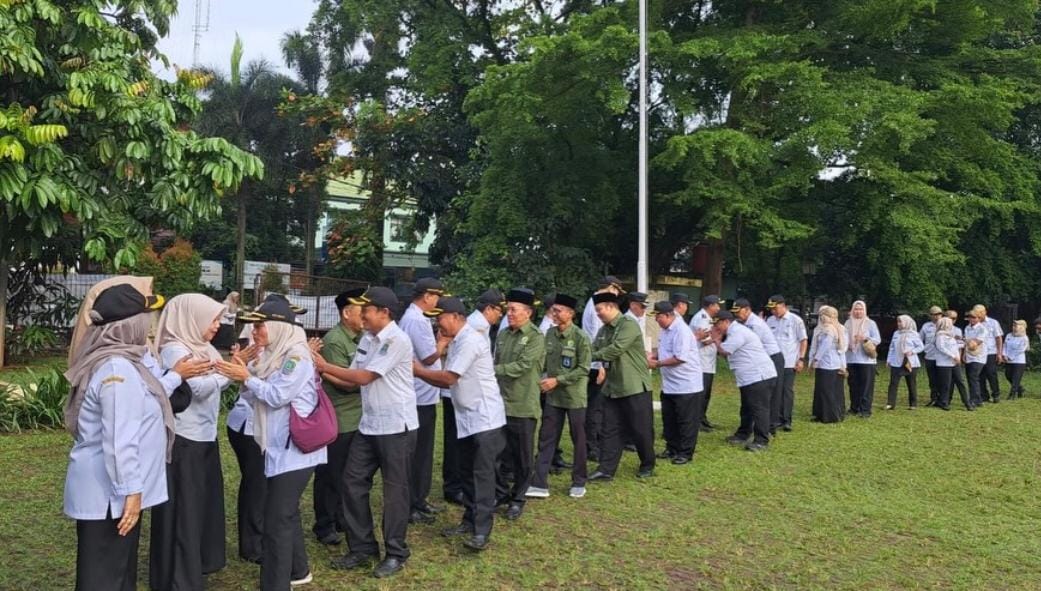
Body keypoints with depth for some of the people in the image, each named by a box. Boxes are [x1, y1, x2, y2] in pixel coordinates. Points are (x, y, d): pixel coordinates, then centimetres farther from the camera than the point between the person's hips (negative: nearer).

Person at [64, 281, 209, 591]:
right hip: (109, 493, -10)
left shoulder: (124, 360, 7)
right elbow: (120, 440, -26)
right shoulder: (117, 369, -24)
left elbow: (145, 399, 21)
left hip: (110, 489, 10)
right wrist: (131, 490, -22)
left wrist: (176, 376, 22)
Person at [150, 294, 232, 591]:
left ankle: (201, 561, 34)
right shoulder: (174, 350, -16)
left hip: (205, 436, 9)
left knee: (205, 501, 18)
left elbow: (221, 382, 7)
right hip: (183, 440, -8)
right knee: (183, 508, 1)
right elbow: (199, 387, -25)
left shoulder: (203, 348, 9)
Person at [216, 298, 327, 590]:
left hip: (295, 449, -10)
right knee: (287, 512, 20)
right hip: (280, 448, 10)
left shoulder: (297, 356, -15)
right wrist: (243, 381, -3)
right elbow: (259, 400, 13)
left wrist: (247, 378, -13)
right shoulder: (273, 356, 12)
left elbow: (277, 396, -19)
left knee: (277, 519, -6)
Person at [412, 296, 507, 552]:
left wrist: (420, 370, -6)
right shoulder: (455, 343, 13)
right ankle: (469, 520, 24)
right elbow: (447, 382, 12)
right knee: (467, 472, 14)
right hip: (467, 418, 10)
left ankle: (482, 530, -5)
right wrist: (421, 373, -1)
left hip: (485, 417, -10)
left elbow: (449, 378, -19)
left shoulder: (470, 340, -18)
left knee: (482, 473, -8)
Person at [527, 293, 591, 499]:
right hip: (552, 396, 5)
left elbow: (583, 369, -16)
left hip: (574, 397, -4)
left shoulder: (580, 337, -13)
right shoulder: (549, 334, 2)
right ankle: (539, 484, 9)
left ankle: (579, 483, 24)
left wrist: (557, 380, -19)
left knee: (578, 440, 9)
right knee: (546, 439, 5)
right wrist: (544, 379, -3)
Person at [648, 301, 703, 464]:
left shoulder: (681, 331, -21)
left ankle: (686, 453, 12)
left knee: (686, 421, 2)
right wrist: (653, 356, 1)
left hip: (687, 386, -9)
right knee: (669, 419, 17)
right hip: (669, 385, 10)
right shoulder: (665, 330, 9)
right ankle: (672, 449, 29)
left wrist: (657, 363, -18)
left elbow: (680, 358, -26)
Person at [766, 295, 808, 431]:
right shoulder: (770, 321, 8)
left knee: (788, 391, 1)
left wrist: (801, 359, -7)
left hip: (790, 363, -3)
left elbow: (804, 341, -2)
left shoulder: (795, 320, -3)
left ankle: (786, 421, 9)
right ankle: (774, 420, 10)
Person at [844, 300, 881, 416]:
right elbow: (844, 338, 10)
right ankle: (854, 408, 18)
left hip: (866, 360, -3)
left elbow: (878, 339, -3)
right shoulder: (848, 323, 9)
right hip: (851, 360, 3)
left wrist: (865, 339, -19)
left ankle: (865, 410, -1)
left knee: (866, 386, -4)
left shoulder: (870, 323, 1)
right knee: (853, 386, 9)